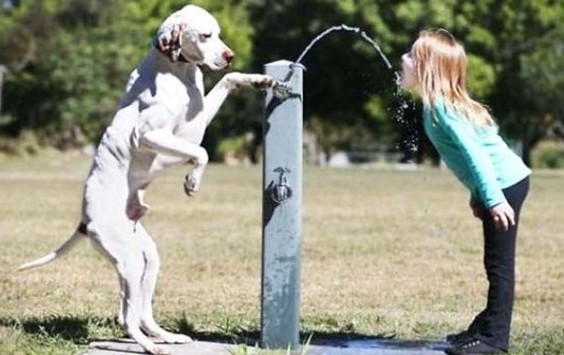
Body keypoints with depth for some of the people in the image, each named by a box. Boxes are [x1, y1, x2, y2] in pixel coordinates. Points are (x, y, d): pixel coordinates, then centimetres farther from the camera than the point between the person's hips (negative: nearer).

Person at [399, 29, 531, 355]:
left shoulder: (442, 107, -17)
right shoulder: (439, 104, 12)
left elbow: (475, 152, -24)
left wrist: (493, 199, -27)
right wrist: (478, 196, 21)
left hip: (505, 185, -10)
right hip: (503, 185, 10)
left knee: (499, 263, -5)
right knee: (496, 263, 16)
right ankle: (488, 328, 25)